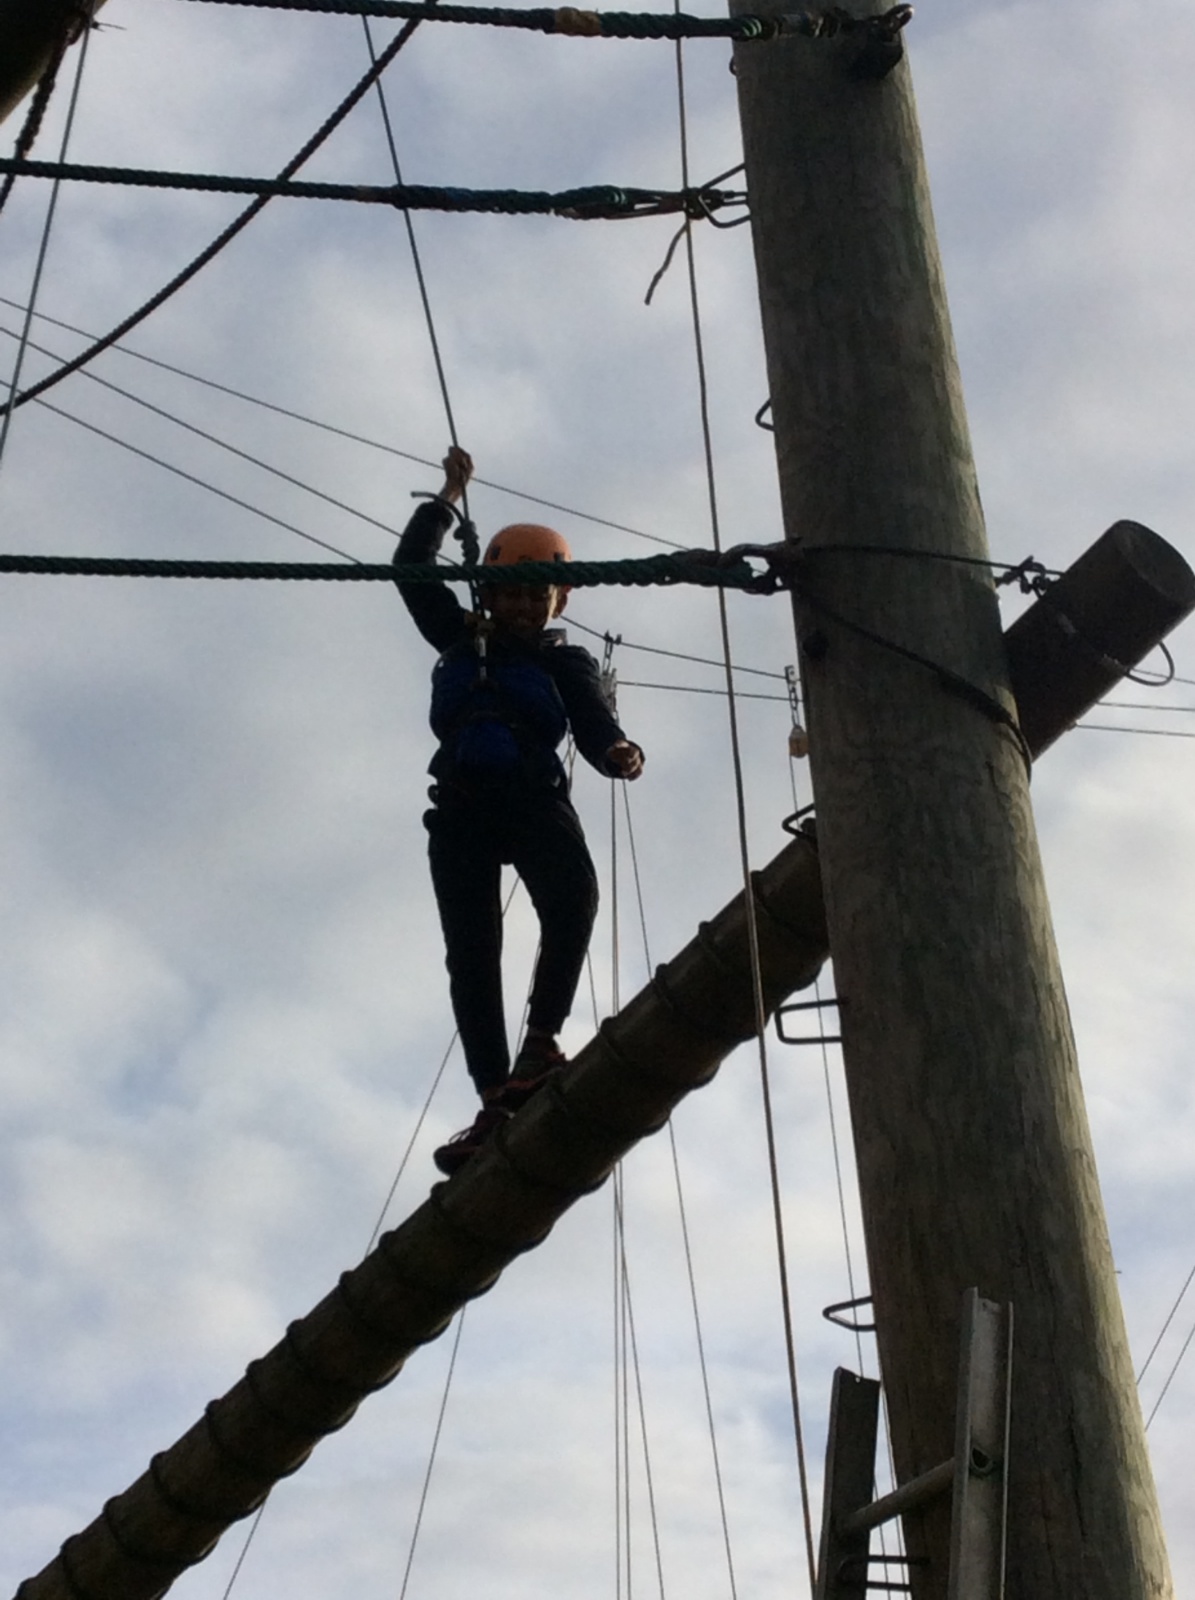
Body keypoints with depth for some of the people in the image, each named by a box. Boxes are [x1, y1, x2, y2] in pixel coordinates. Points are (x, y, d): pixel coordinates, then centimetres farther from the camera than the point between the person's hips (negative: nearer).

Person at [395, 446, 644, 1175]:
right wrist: (449, 499, 25)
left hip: (535, 799, -2)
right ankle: (495, 1100, -14)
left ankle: (542, 1039, -29)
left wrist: (618, 752, -25)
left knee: (574, 897, -32)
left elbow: (594, 727, -3)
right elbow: (411, 568, 22)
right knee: (471, 949, -9)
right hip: (462, 806, 2)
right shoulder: (462, 639, 20)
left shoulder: (567, 662, 12)